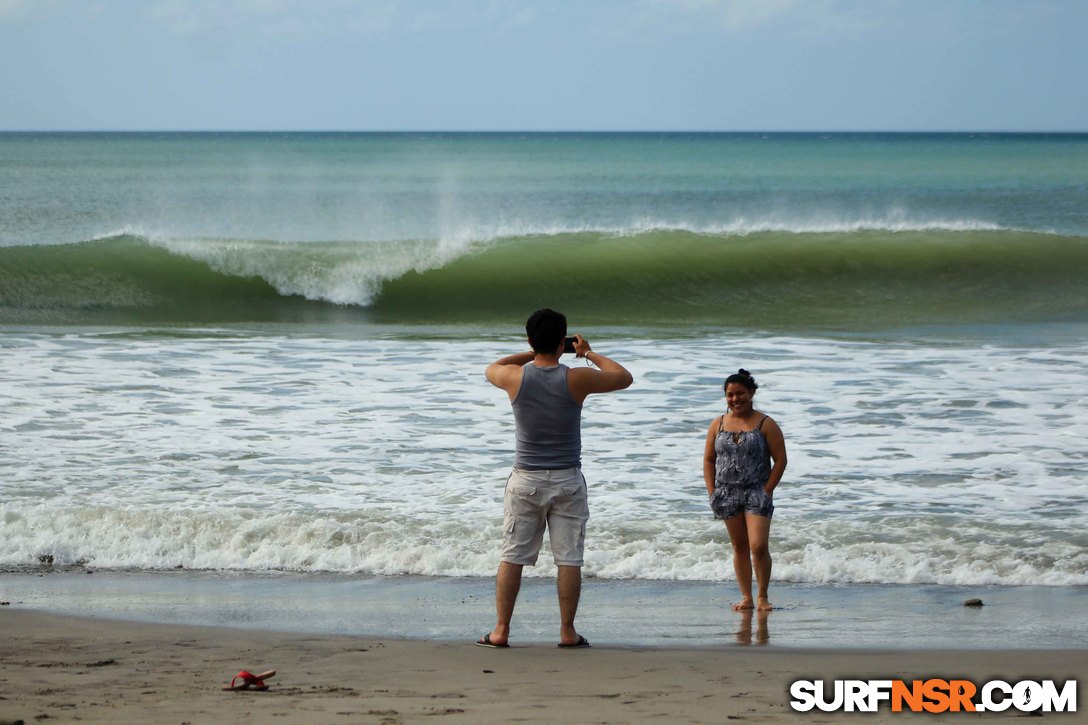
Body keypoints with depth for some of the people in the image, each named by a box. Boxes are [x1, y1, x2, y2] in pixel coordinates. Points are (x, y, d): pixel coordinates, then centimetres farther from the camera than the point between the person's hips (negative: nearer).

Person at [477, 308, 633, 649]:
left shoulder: (516, 377, -8)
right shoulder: (577, 380, -12)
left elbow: (491, 369, 18)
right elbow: (624, 378, 4)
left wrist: (531, 354, 20)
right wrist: (590, 354, 14)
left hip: (525, 480, 1)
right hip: (567, 480, -1)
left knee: (512, 557, 5)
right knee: (569, 558, 4)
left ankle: (501, 630, 4)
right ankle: (567, 631, 4)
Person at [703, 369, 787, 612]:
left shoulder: (766, 425, -3)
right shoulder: (718, 425, 8)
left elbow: (780, 461, -3)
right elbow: (709, 460, 12)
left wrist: (766, 492, -9)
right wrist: (712, 492, 2)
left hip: (756, 493, -4)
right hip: (727, 494, 4)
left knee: (758, 546, -13)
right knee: (739, 548, 8)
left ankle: (762, 597, 1)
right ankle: (746, 598, 12)